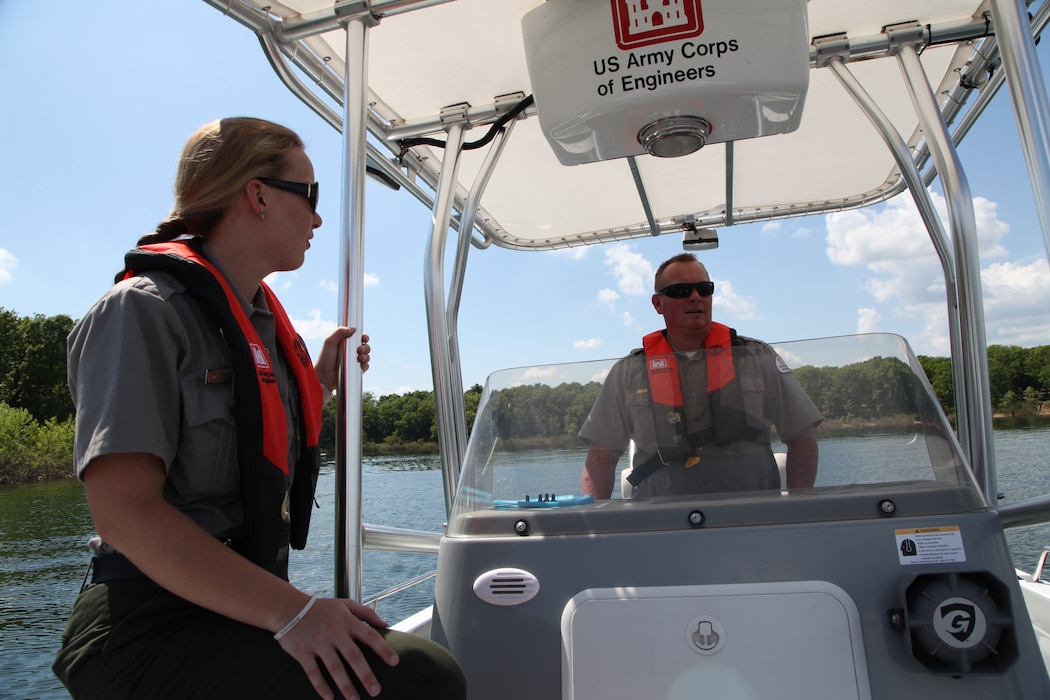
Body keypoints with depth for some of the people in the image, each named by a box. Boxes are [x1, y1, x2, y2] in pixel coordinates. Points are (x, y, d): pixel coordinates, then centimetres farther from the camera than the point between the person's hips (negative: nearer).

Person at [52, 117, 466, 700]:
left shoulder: (265, 322, 14)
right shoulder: (144, 310, -12)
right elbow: (125, 512, -22)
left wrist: (321, 383, 12)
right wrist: (291, 610, -26)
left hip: (240, 607, 8)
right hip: (152, 628, -8)